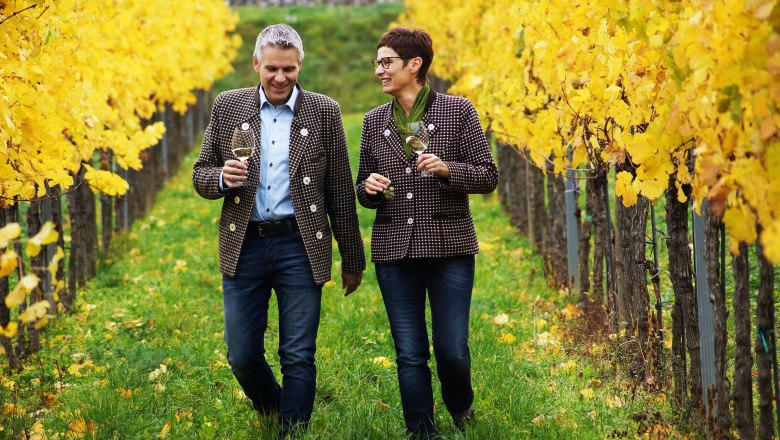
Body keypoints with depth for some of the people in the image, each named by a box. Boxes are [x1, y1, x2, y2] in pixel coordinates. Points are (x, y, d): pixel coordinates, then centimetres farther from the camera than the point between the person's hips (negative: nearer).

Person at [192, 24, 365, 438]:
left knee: (298, 356, 0)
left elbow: (340, 193, 4)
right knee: (242, 356, 6)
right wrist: (223, 177, -14)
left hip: (300, 247, -1)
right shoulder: (227, 107, 5)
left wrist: (352, 260, 7)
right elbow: (201, 175, 9)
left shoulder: (324, 112, 2)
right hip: (244, 245, 2)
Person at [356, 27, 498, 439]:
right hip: (394, 250, 3)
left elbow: (488, 176, -1)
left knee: (452, 351, 0)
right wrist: (369, 187, -7)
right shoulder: (374, 121, 9)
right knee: (410, 354, 4)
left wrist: (447, 169, -19)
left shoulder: (458, 111, -1)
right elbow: (364, 190, 17)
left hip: (450, 248, -3)